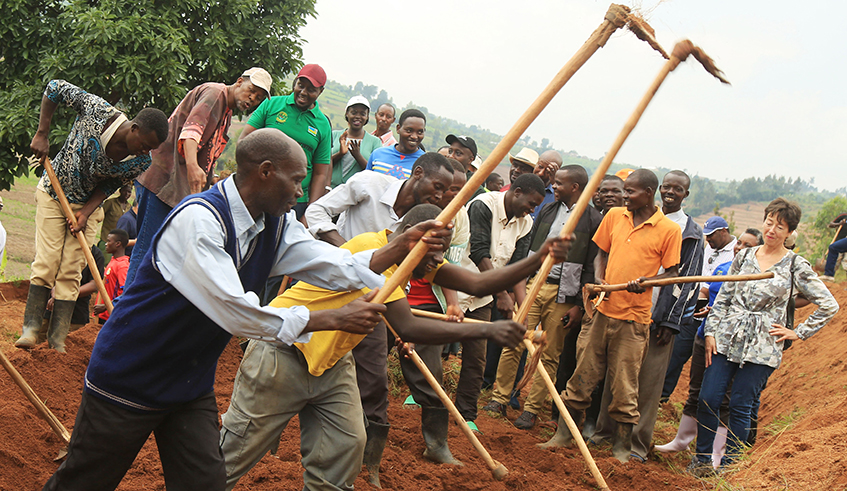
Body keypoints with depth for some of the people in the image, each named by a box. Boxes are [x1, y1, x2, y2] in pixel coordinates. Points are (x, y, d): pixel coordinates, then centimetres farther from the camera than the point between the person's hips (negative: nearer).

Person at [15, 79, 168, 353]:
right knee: (46, 262, -8)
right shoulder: (97, 111, -29)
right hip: (53, 194, -2)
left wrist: (85, 212, -18)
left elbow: (110, 186, -6)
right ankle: (31, 328, -3)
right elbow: (55, 88, -16)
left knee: (71, 271, -4)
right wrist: (42, 134, -18)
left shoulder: (140, 163, -21)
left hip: (88, 204, 2)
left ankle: (57, 338, 0)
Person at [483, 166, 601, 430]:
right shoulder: (547, 210, 11)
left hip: (563, 294, -3)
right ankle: (499, 398, 11)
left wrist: (579, 304, -8)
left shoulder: (594, 220, -4)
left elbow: (591, 267, -5)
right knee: (513, 344, 0)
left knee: (549, 355, 4)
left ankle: (532, 409, 13)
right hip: (533, 284, 4)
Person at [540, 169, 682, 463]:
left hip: (633, 317, -4)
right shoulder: (614, 216, 7)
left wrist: (645, 281, -19)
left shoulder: (669, 230, -5)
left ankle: (621, 447, 15)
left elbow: (672, 273, -1)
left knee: (624, 387, 2)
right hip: (603, 309, 4)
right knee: (582, 375, 8)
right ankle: (564, 435, 19)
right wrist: (598, 280, 1)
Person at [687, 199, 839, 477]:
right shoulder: (745, 257, 9)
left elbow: (829, 305, 0)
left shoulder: (796, 266, -2)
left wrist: (798, 333, 0)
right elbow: (723, 297, 12)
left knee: (739, 407, -2)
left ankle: (730, 465, 13)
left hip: (761, 348, -3)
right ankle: (702, 459, 14)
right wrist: (711, 331, 3)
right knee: (708, 399, -2)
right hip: (726, 339, 3)